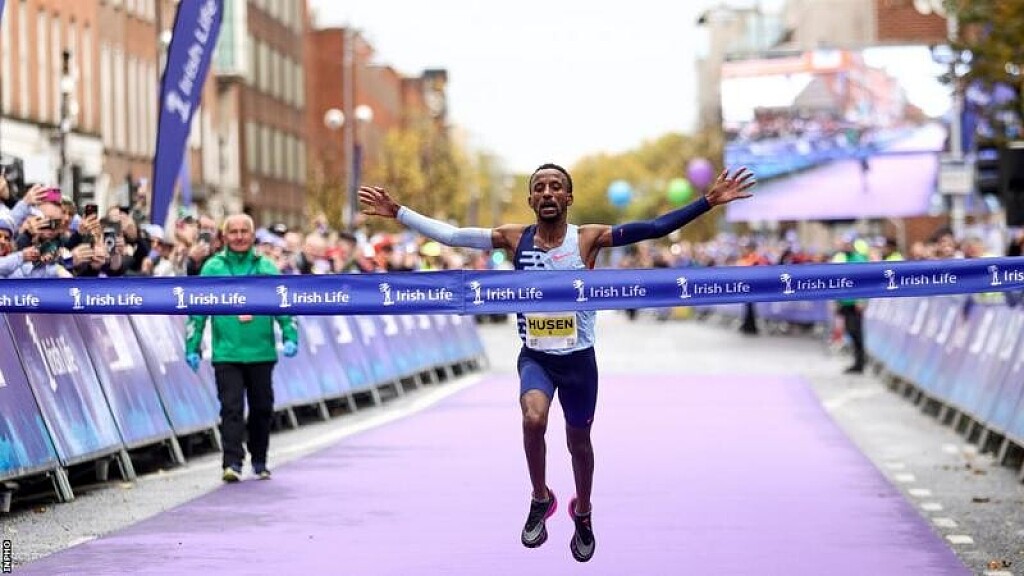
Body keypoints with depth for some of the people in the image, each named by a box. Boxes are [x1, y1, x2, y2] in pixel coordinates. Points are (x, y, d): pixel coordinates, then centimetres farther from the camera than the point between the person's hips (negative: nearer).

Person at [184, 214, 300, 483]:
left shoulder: (266, 268, 7)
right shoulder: (212, 268, 3)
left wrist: (290, 337, -6)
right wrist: (192, 347, 0)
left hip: (262, 353, 2)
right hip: (226, 354, -2)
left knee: (262, 408, 10)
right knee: (231, 408, -9)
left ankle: (259, 461, 24)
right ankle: (232, 463, -10)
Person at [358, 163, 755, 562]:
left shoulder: (588, 238, -11)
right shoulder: (515, 238, -6)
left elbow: (655, 228, -17)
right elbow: (451, 235, -5)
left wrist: (709, 201, -24)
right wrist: (397, 213, -8)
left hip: (578, 359, 0)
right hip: (535, 357, 0)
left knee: (578, 442, 14)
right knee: (533, 418, -29)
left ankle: (582, 515, 43)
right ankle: (540, 499, -3)